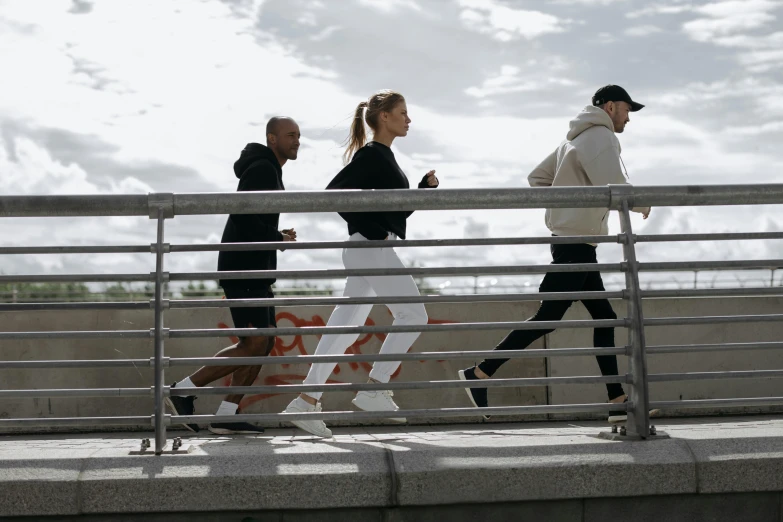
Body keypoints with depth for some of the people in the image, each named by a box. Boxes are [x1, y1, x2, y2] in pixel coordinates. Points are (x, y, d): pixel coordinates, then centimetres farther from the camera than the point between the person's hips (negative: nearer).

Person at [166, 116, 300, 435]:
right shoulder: (262, 169, -11)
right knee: (254, 344, -14)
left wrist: (278, 236, 11)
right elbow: (242, 217, -23)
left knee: (265, 344, 6)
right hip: (243, 268, -10)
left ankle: (226, 416, 4)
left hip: (255, 270, 10)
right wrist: (277, 238, -12)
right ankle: (184, 391, -9)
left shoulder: (270, 172, 21)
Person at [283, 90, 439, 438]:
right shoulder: (370, 155, -9)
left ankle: (306, 401, 5)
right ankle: (373, 391, -6)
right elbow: (333, 192, -19)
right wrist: (368, 229, -20)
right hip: (371, 249, -9)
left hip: (374, 251, 9)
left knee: (345, 327, 6)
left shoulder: (385, 158, 20)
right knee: (412, 314, -7)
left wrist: (426, 186, 11)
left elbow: (400, 209, 26)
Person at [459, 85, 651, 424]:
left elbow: (537, 177, 21)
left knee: (604, 318, 8)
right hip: (577, 242, -10)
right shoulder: (601, 138, -11)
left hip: (573, 243, 10)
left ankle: (618, 401, 8)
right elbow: (613, 188, -24)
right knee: (548, 317, -8)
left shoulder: (576, 139, 19)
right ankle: (480, 373, -5)